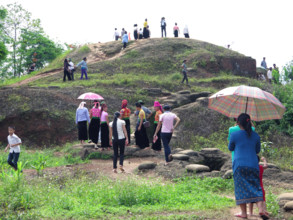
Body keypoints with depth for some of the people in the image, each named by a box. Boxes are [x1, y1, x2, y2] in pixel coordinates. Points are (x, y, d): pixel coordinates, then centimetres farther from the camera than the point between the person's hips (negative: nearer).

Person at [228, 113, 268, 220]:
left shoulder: (234, 135, -4)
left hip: (239, 165, -3)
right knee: (256, 187, 6)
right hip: (253, 165, 3)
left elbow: (230, 148, 12)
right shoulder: (256, 136, 6)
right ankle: (260, 209, -11)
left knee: (241, 188, 3)